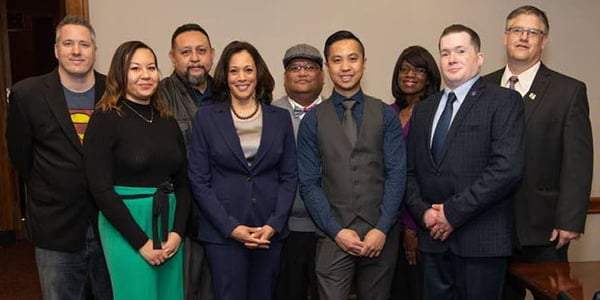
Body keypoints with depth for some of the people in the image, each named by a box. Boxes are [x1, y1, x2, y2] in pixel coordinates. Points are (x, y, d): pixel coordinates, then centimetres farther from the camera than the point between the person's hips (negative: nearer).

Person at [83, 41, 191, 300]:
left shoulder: (168, 121, 7)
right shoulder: (105, 119, -8)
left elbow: (182, 182, 8)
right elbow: (101, 189, -13)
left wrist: (177, 231, -5)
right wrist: (141, 242, -13)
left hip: (169, 223, 5)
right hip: (126, 228, -5)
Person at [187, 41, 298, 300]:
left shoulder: (280, 118, 6)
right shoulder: (206, 117, 0)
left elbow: (289, 176, 5)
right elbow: (198, 180, -3)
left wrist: (274, 224, -7)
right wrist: (231, 227, -11)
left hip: (270, 231, 2)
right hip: (222, 231, -2)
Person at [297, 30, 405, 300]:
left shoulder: (386, 115, 3)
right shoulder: (312, 120, 2)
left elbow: (396, 174, -1)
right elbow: (309, 183, -1)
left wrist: (382, 229, -10)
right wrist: (337, 231, -9)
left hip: (380, 234, 1)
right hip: (334, 235, -1)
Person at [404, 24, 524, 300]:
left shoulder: (503, 101, -3)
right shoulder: (423, 109, 15)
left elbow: (507, 167, -15)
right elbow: (409, 170, 13)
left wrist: (453, 212, -14)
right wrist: (423, 212, -4)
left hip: (481, 240, -4)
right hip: (434, 237, 5)